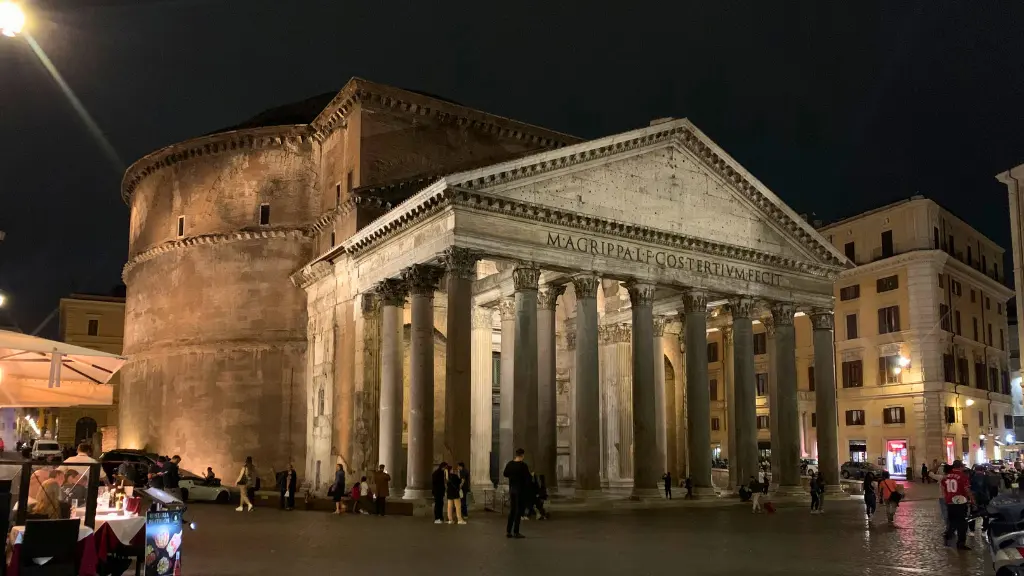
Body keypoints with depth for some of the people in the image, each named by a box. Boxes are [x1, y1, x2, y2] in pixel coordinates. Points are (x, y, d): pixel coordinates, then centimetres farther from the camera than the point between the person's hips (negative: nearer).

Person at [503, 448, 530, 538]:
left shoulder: (510, 464, 1)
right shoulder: (523, 465, -15)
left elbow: (505, 474, 13)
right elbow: (528, 478, -13)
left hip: (511, 489, 5)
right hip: (520, 490, -5)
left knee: (511, 510, 14)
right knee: (518, 510, 1)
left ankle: (508, 531, 14)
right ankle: (516, 532, 1)